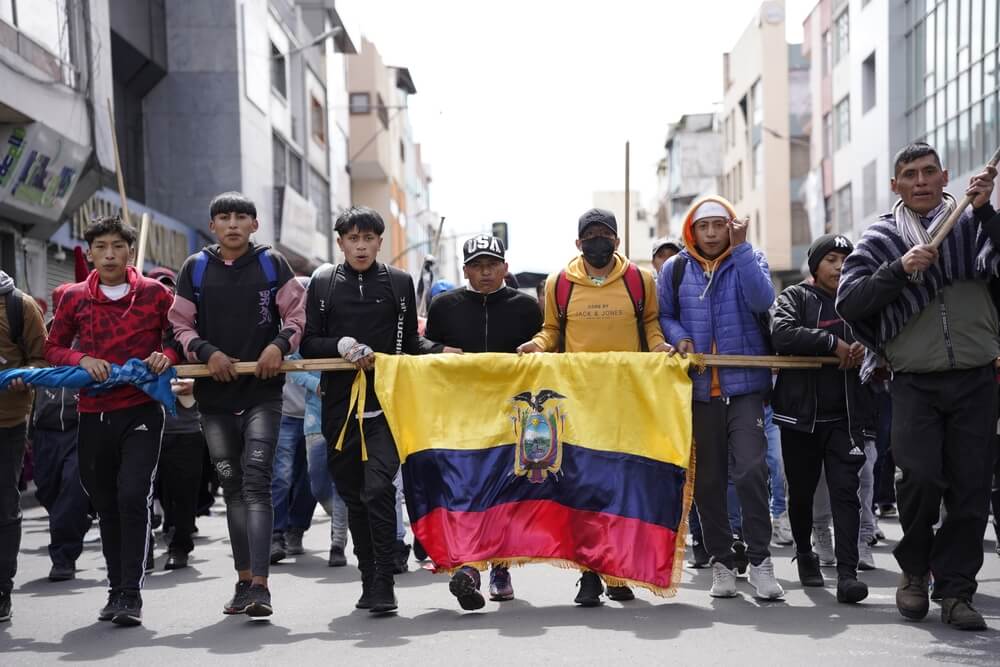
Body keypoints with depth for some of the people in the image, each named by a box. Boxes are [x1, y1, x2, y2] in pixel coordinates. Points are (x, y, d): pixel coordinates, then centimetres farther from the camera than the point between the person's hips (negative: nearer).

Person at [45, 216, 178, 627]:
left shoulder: (154, 293, 2)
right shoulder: (75, 298, 6)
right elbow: (52, 348, 10)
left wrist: (167, 355, -13)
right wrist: (81, 359, -10)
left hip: (141, 411, -3)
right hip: (94, 414, 3)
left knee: (133, 496, -15)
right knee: (106, 504, 11)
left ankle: (131, 593, -8)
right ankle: (117, 589, 24)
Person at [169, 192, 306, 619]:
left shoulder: (272, 264, 5)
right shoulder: (195, 268, 9)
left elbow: (297, 315, 4)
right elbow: (181, 326, 8)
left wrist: (280, 344, -14)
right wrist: (207, 352, -10)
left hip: (263, 391, -3)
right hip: (215, 393, 3)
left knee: (256, 481, -13)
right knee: (232, 487, 9)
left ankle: (259, 585, -18)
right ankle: (244, 582, 17)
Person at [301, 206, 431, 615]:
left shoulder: (399, 283, 9)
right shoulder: (323, 284, 10)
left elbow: (410, 343, 12)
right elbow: (308, 344, 6)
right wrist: (342, 345, -11)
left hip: (386, 402, -2)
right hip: (340, 403, 2)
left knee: (379, 488, -15)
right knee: (352, 494, 9)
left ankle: (384, 584, -13)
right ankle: (369, 578, 21)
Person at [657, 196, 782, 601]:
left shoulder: (748, 261, 6)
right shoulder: (674, 270, 9)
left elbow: (763, 301, -13)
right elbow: (662, 316, 14)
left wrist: (741, 248, -16)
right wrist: (678, 338, -7)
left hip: (745, 386, -2)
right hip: (697, 389, 2)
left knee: (750, 469, -15)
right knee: (707, 480, 7)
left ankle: (759, 559, -6)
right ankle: (721, 560, 18)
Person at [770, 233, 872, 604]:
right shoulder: (795, 297, 3)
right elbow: (782, 334, -16)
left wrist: (866, 349, -8)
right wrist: (832, 342, -18)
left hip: (846, 414, 1)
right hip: (800, 413, -1)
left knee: (845, 490, -9)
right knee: (801, 491, 10)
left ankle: (847, 572, -15)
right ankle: (804, 553, 33)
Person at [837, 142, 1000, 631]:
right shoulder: (881, 238, 10)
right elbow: (848, 301, 0)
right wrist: (899, 270, -11)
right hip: (915, 383, -1)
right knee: (920, 476, -14)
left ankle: (955, 589, 12)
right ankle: (915, 569, 10)